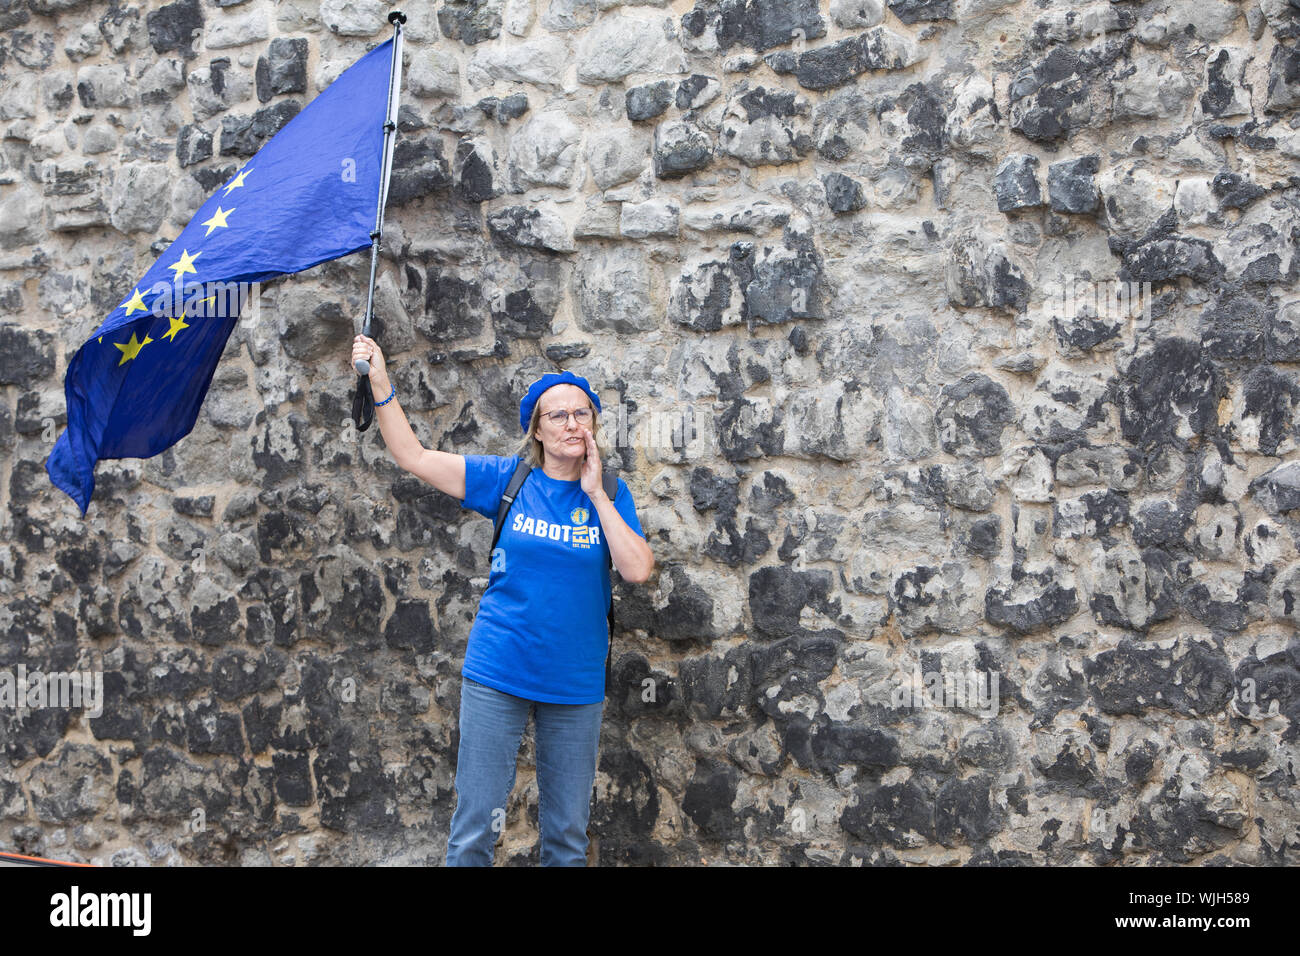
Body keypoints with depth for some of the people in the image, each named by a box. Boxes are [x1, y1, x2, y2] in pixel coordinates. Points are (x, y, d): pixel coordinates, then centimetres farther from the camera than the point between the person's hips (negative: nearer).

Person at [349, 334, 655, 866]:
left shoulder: (610, 495, 2)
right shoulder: (509, 480, 0)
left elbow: (637, 570, -13)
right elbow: (413, 456, -2)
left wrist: (595, 493, -12)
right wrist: (380, 385, -12)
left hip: (575, 684, 1)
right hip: (498, 675, -1)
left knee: (568, 836, 11)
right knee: (475, 828, 2)